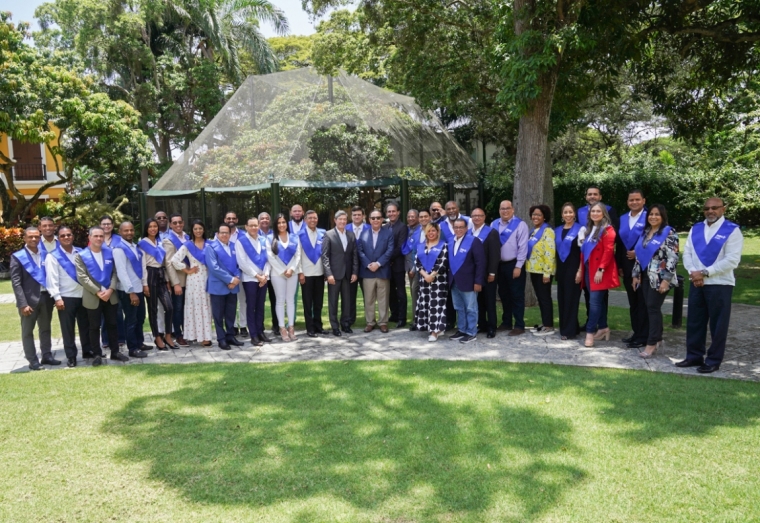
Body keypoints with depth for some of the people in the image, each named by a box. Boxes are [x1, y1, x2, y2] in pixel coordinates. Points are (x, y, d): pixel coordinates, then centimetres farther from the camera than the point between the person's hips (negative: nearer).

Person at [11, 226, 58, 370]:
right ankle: (32, 361, 12)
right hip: (29, 299, -4)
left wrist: (53, 295, 1)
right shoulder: (17, 257, -4)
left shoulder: (45, 255, 8)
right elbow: (16, 282, -9)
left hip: (46, 297, 4)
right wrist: (23, 304, -15)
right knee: (27, 331, 6)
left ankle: (47, 355, 25)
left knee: (45, 329, 14)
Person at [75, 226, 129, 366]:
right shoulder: (81, 255, -4)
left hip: (110, 296, 3)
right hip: (92, 297, -3)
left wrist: (111, 289, -12)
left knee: (112, 324, 10)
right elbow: (82, 277, -11)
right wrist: (98, 292, -16)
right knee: (94, 327, 5)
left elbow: (115, 272, 3)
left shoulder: (110, 252, 6)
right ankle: (97, 354, 15)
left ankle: (115, 352, 19)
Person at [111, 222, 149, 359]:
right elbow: (121, 272, -20)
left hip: (138, 288, 8)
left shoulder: (135, 247, 9)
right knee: (131, 320, 3)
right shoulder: (119, 249, -15)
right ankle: (133, 349, 13)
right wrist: (131, 292, -21)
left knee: (140, 318, 18)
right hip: (127, 291, -8)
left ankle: (140, 342, 34)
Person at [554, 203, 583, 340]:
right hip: (561, 268, 6)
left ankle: (569, 331, 2)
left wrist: (580, 270, -15)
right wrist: (555, 269, 11)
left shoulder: (580, 229, -5)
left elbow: (583, 251, -9)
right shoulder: (557, 230, 12)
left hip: (573, 268, -6)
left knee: (571, 298, -4)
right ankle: (564, 328, 18)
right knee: (561, 299, 8)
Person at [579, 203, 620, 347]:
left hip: (600, 271, -8)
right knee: (599, 300, 13)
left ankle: (590, 332, -8)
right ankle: (603, 328, 22)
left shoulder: (608, 229, -8)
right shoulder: (589, 230, 17)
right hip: (589, 269, 8)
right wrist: (581, 269, 12)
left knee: (594, 300, -9)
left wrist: (601, 269, -22)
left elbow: (608, 251, -16)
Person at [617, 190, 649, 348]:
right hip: (627, 266, 6)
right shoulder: (623, 219, 12)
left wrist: (638, 252, -16)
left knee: (643, 301, 0)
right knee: (632, 301, 12)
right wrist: (619, 265, 9)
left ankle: (643, 336, 6)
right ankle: (636, 332, 22)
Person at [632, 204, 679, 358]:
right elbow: (639, 255, 16)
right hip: (646, 276, 7)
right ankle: (657, 338, 19)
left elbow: (673, 258, -15)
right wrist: (636, 275, 11)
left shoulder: (669, 233, -9)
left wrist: (666, 279, -20)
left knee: (653, 307, -7)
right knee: (649, 307, 8)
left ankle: (652, 344, -2)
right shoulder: (645, 233, 13)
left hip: (660, 278, -7)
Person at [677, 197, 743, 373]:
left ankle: (714, 360, 14)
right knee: (694, 322, 10)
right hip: (696, 283, 5)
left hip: (720, 284, -5)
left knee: (717, 324, 4)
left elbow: (732, 260, -14)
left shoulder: (732, 230, -6)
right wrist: (693, 273, -10)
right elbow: (687, 253, 8)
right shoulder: (696, 229, 11)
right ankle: (694, 356, 21)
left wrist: (705, 273, -17)